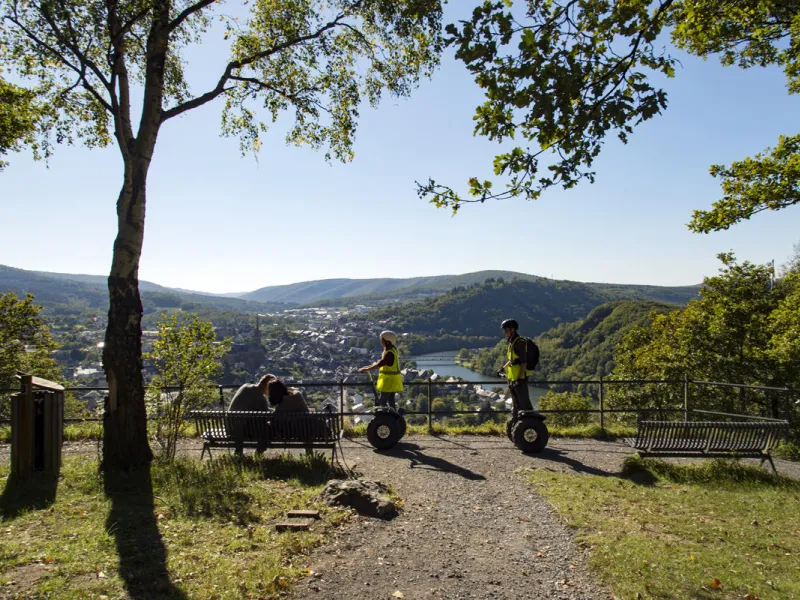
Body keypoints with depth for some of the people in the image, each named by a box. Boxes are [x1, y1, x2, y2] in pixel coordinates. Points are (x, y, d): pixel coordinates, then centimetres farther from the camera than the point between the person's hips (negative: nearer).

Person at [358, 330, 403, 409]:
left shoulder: (390, 353, -24)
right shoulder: (390, 350, 8)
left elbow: (379, 364, -24)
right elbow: (381, 362, 17)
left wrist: (365, 369, -15)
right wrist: (368, 367, 13)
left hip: (389, 380, -10)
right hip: (391, 380, 10)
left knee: (382, 401, -3)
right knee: (391, 400, 15)